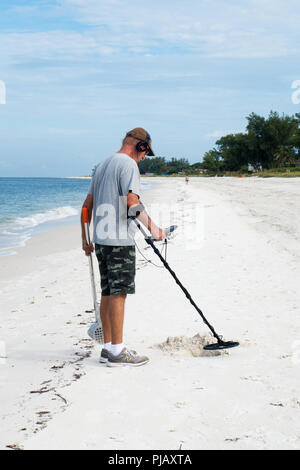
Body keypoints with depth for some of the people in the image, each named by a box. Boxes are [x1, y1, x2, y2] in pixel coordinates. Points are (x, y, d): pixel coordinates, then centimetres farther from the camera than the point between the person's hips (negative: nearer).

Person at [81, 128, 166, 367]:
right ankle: (117, 351, -3)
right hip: (120, 240, -9)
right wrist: (152, 226, -12)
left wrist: (86, 239, 24)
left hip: (101, 239, 9)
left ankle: (108, 347, 17)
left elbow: (88, 205, 20)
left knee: (108, 293, 11)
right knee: (118, 293, -6)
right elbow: (132, 202, -20)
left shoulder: (102, 165, 20)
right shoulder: (128, 164, -7)